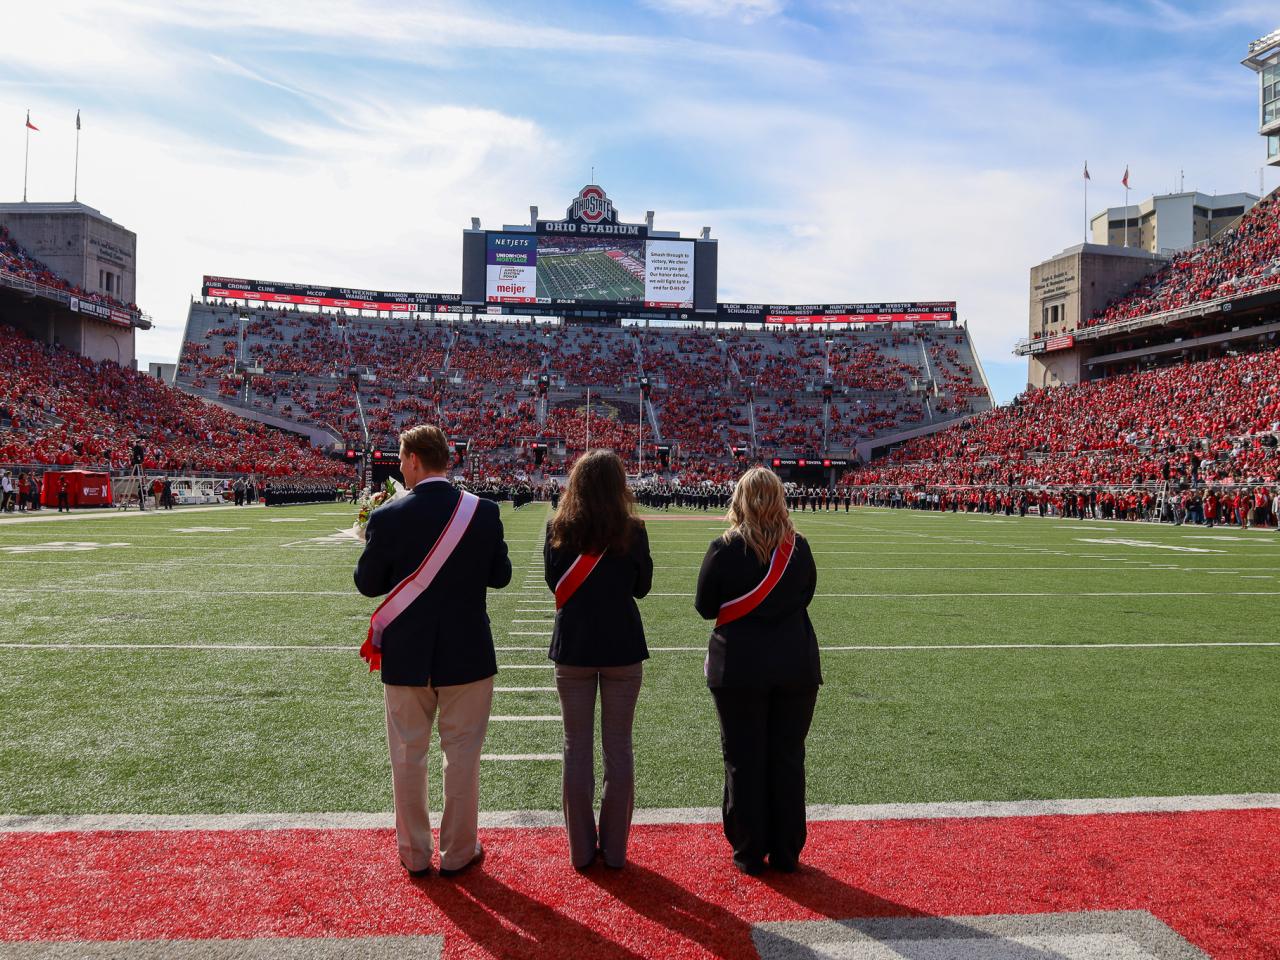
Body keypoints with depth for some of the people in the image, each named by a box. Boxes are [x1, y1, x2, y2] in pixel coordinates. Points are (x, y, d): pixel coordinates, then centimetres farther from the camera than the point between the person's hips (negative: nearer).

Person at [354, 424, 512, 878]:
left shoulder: (388, 516, -12)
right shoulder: (484, 512, -9)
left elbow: (367, 584, -3)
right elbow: (500, 576, 0)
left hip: (405, 657, 0)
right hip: (467, 654, 1)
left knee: (408, 757, 15)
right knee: (462, 755, 13)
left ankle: (415, 854, 28)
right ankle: (458, 853, 25)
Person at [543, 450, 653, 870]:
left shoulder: (558, 528, -5)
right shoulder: (632, 530, -9)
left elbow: (553, 582, 5)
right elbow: (642, 586, 1)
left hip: (572, 646, 1)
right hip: (622, 646, -1)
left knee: (577, 746, 11)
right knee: (618, 746, 10)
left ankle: (581, 849, 19)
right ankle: (615, 849, 19)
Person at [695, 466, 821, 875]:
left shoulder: (724, 548, -11)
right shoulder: (798, 547, -2)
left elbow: (705, 607, -4)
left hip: (739, 669, -3)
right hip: (796, 666, 3)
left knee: (744, 762, 9)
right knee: (788, 759, 12)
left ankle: (749, 854, 19)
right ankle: (786, 853, 22)